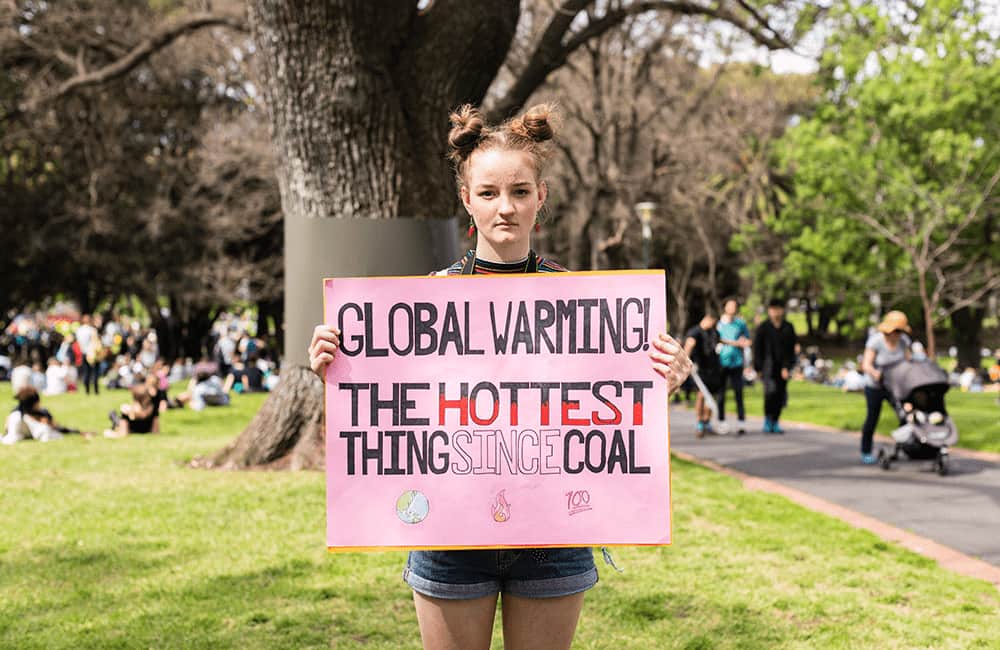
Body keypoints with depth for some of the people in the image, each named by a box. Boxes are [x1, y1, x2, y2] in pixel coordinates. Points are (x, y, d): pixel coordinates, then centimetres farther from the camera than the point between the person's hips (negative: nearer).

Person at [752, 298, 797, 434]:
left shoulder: (788, 328, 8)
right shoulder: (763, 328, 3)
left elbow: (791, 349, 5)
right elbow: (757, 349, 3)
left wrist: (787, 367, -6)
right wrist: (758, 368, -4)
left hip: (783, 368, 3)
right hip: (768, 366, -3)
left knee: (780, 396, 3)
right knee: (770, 391, -20)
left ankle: (775, 422, 16)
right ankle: (767, 420, -6)